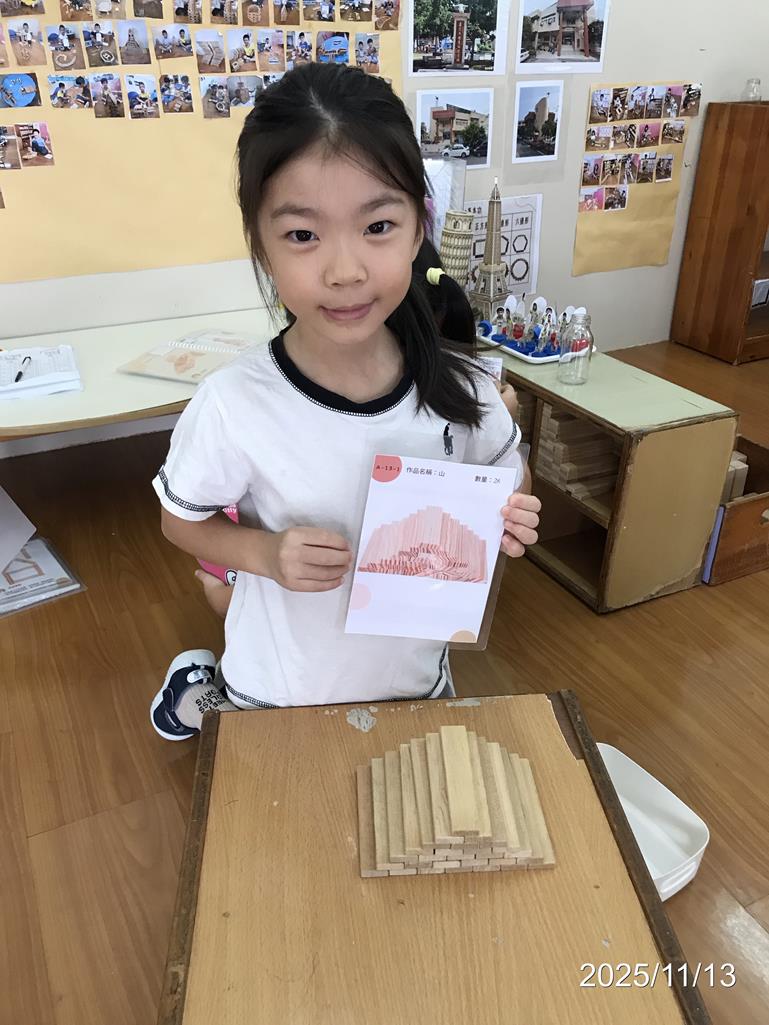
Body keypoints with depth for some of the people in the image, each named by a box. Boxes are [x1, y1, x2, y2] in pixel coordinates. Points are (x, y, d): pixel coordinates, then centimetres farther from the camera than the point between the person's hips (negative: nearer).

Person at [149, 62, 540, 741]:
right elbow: (180, 520, -8)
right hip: (274, 697, -3)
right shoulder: (232, 406, -26)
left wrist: (506, 523, -22)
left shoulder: (464, 392, -19)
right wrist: (264, 552, -27)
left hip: (417, 679, 3)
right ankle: (201, 682, 46)